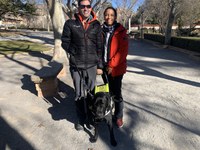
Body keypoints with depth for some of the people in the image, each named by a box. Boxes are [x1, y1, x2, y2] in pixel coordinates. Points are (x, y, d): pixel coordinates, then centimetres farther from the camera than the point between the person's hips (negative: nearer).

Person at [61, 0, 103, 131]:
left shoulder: (96, 25, 5)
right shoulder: (70, 24, 2)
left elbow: (100, 47, 4)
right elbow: (65, 42, 5)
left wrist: (100, 66, 2)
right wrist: (76, 52, -8)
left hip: (92, 65, 1)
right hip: (76, 65, 0)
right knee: (79, 94, 9)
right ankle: (81, 119, 28)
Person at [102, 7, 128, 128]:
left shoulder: (121, 31, -7)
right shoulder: (101, 30, 4)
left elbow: (123, 51, -12)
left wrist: (112, 65, -16)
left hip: (117, 68, -3)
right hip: (105, 67, 4)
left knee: (117, 93, 4)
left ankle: (118, 116, 25)